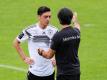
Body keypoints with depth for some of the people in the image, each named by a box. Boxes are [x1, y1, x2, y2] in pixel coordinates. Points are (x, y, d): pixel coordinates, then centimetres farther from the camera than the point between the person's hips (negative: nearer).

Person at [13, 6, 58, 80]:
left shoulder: (54, 31, -2)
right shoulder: (30, 30, -8)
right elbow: (16, 42, 4)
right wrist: (24, 58, -1)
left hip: (49, 72, 2)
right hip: (34, 72, -2)